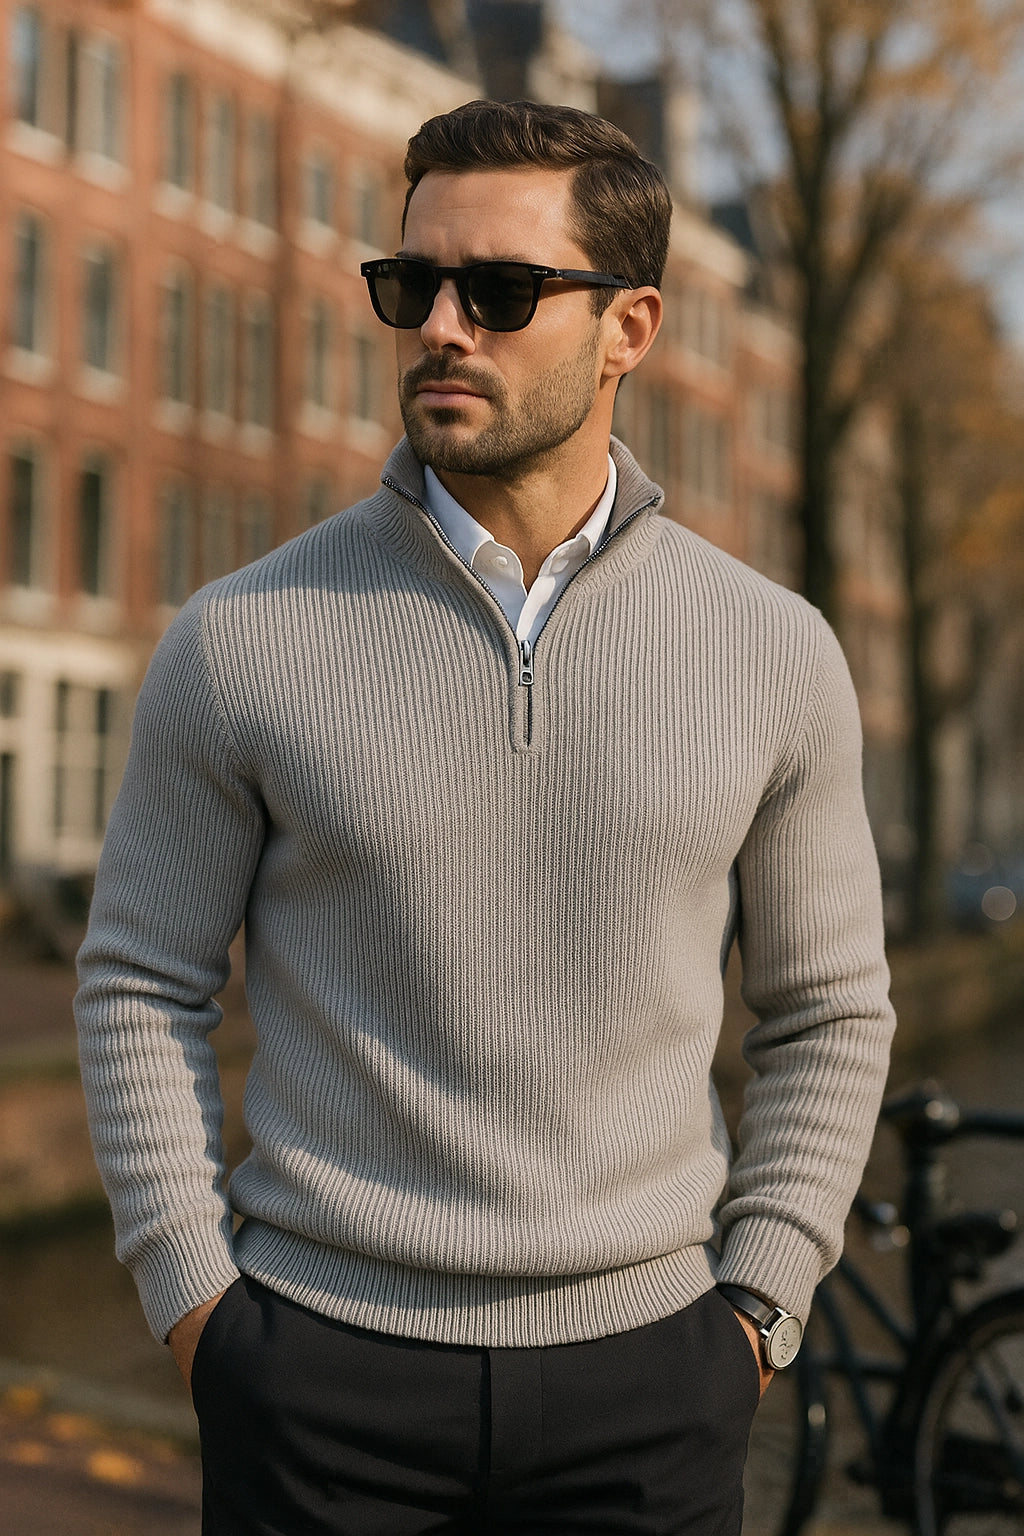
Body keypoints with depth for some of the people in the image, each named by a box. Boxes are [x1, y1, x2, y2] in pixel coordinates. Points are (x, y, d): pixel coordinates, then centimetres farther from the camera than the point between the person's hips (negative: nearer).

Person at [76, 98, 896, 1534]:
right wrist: (198, 1310, -3)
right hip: (320, 1372, -1)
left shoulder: (772, 651, 0)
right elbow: (140, 988, 3)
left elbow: (828, 1012, 8)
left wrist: (751, 1309, 0)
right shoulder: (242, 639, -4)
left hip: (642, 1369, 1)